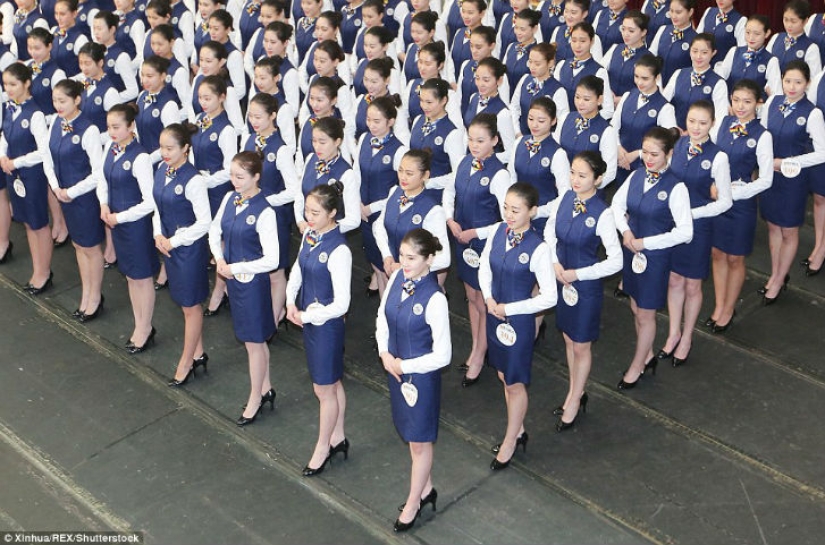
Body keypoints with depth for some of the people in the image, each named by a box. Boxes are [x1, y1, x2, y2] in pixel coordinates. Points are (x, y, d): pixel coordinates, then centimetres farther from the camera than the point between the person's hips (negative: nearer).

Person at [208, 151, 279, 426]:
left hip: (253, 281, -7)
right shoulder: (229, 199, -1)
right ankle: (266, 388, 39)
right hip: (232, 278, 7)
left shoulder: (265, 213, -23)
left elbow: (271, 260, -25)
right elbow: (215, 230, 15)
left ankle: (255, 400, 26)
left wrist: (235, 267, -18)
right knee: (256, 339, 22)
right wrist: (219, 259, -1)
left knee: (253, 342, 8)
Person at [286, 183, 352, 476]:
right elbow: (297, 268, 14)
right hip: (307, 319, 8)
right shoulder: (309, 235, -3)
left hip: (326, 324, -8)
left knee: (324, 390, 11)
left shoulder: (339, 251, -27)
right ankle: (337, 437, 41)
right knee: (332, 384, 24)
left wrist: (306, 316, -15)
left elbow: (340, 305, -26)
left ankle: (322, 448, 30)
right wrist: (291, 302, 0)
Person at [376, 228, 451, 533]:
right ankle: (426, 488, 47)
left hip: (421, 374, -7)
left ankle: (413, 503, 34)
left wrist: (404, 366, -16)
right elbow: (382, 317, 7)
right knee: (410, 433, 24)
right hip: (395, 368, 7)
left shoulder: (434, 299, -29)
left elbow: (442, 356, -23)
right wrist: (384, 353, -6)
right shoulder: (397, 278, -9)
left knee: (419, 441, 13)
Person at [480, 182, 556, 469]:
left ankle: (510, 442, 31)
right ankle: (518, 431, 42)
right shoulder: (497, 231, -7)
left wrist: (509, 308, -17)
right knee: (504, 376, 21)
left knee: (514, 383, 10)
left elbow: (549, 297, -19)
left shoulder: (538, 249, -23)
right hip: (495, 315, 6)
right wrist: (488, 298, -7)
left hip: (519, 320, -6)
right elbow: (484, 266, 8)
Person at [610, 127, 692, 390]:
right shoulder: (637, 175, -3)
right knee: (636, 308, 19)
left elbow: (685, 232, -23)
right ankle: (648, 357, 40)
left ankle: (637, 367, 28)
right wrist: (625, 231, -9)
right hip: (631, 250, 6)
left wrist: (644, 243, -20)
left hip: (655, 255, -6)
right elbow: (617, 203, 9)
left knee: (645, 314, 10)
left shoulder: (675, 188, -21)